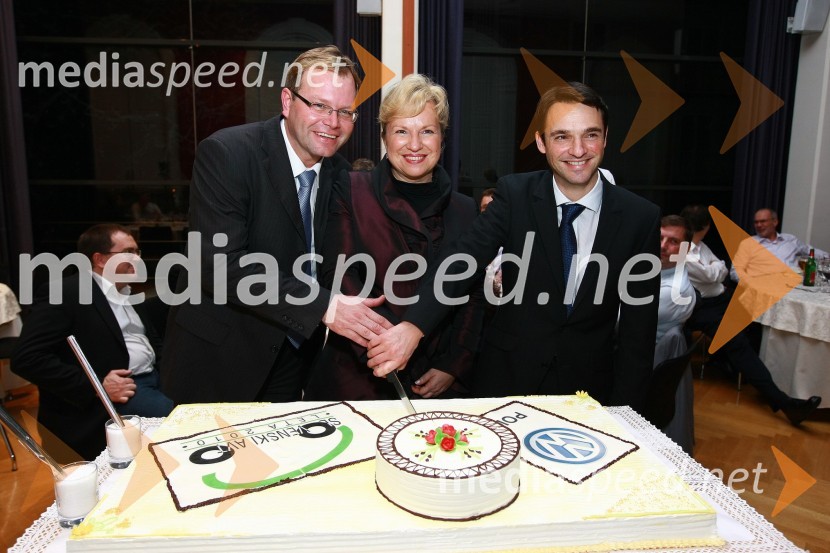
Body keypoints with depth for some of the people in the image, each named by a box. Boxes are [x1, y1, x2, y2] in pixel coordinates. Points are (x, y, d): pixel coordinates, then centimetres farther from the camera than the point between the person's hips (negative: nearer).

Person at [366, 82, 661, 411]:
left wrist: (621, 414, -7)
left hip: (589, 389, 1)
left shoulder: (641, 218, -8)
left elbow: (638, 328, -4)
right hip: (507, 380, 0)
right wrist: (413, 326, -38)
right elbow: (462, 261, -22)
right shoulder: (515, 195, -9)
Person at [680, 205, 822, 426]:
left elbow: (722, 273, 18)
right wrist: (716, 265, 4)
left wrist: (716, 269, -3)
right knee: (737, 343, -22)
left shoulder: (700, 246, 15)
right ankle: (782, 401, -25)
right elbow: (712, 276, -15)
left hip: (719, 297, 10)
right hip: (699, 308, -10)